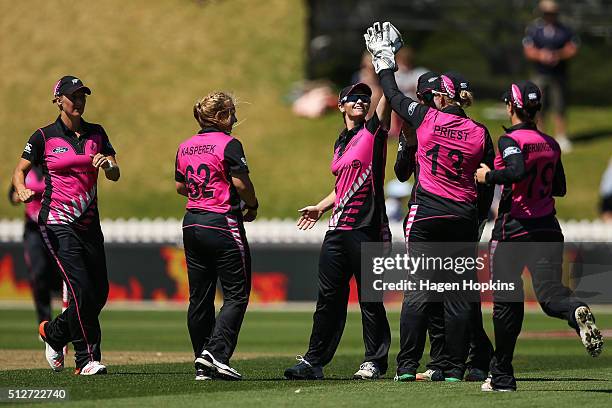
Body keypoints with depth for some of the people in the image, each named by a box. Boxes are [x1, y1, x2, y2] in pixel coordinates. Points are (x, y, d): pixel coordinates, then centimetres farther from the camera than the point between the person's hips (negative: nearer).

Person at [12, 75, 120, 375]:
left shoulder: (96, 134, 10)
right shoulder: (44, 137, 0)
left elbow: (115, 175, 6)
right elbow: (20, 171, 2)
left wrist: (107, 164, -18)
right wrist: (22, 190, -20)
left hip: (89, 223, 5)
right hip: (58, 223, -5)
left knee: (100, 292, 6)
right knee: (81, 288, -16)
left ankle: (53, 332, 29)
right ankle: (87, 360, -9)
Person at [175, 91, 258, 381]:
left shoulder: (185, 146, 10)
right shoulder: (228, 144, -11)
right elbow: (241, 183, -16)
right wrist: (252, 207, 0)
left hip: (192, 224, 7)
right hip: (222, 224, -7)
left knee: (200, 297, 10)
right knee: (236, 294, -2)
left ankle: (203, 366, 11)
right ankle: (216, 352, -18)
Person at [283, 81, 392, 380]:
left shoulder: (372, 131, -1)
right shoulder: (341, 143, 18)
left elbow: (387, 100, -16)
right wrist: (321, 207, 27)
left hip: (366, 227, -7)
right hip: (338, 227, 7)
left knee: (369, 296, -1)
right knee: (329, 296, 8)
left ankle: (375, 361, 7)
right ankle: (314, 361, 12)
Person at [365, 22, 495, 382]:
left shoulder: (426, 118, -3)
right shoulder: (480, 133, 1)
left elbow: (394, 96, 13)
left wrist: (384, 61, 27)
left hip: (425, 217, -1)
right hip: (463, 218, 1)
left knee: (418, 291, -1)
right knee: (459, 294, 5)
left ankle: (407, 366, -4)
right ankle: (455, 369, 5)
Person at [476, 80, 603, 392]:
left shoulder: (511, 140, -8)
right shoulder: (551, 144, 11)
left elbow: (518, 171, -27)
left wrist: (488, 176, -12)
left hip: (513, 228, -4)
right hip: (547, 229, 4)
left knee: (506, 301, 7)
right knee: (550, 293, -5)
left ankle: (502, 376, 14)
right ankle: (576, 311, -43)